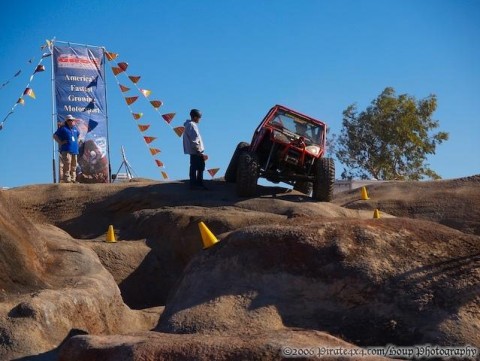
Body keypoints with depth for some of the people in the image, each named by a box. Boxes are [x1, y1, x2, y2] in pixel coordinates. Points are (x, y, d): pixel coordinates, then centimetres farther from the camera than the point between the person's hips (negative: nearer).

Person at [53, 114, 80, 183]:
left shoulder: (75, 128, 18)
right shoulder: (63, 128, -2)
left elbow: (78, 134, 39)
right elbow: (55, 135, -3)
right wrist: (60, 142, -9)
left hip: (74, 150, 7)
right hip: (66, 150, -7)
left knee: (74, 165, 8)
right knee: (67, 164, -14)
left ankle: (73, 179, 13)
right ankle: (67, 179, -15)